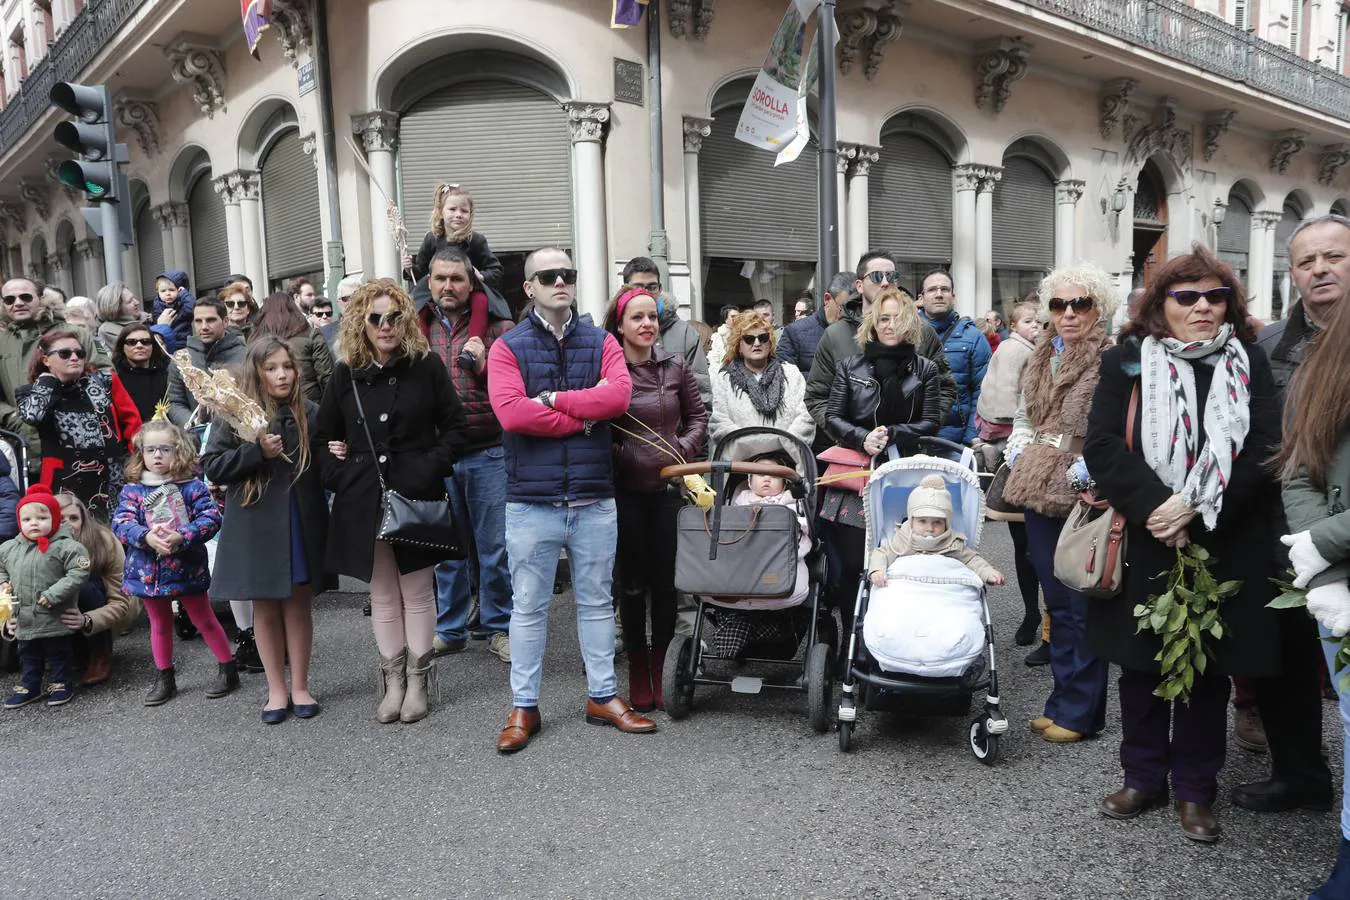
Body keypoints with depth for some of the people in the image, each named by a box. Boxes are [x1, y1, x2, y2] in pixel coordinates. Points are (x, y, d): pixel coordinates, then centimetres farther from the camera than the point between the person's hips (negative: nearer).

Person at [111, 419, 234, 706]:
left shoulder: (192, 486, -7)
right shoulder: (133, 490, 0)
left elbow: (211, 517, -15)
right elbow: (121, 522, -10)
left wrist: (181, 537, -28)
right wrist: (147, 537, -28)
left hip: (186, 567, -3)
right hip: (149, 571, 3)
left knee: (203, 619, 10)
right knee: (159, 624, 18)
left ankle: (227, 669, 23)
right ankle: (164, 679, 31)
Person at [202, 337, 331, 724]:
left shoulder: (310, 413, 2)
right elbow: (211, 466, -6)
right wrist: (257, 452, -18)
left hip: (301, 522, 1)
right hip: (256, 524, -1)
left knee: (297, 603, 9)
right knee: (265, 606, 9)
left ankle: (300, 687, 22)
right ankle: (276, 690, 23)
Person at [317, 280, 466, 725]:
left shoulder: (427, 365, -3)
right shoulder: (346, 374, 5)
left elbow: (455, 426, -1)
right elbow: (325, 435, 15)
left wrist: (432, 467, -12)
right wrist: (338, 475, 1)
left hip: (416, 496, -2)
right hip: (365, 500, 3)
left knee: (417, 592, 6)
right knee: (383, 595, 11)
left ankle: (417, 681, 19)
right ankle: (392, 680, 23)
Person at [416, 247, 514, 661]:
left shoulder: (497, 326, 1)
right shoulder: (417, 329, 9)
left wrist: (483, 364, -15)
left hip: (487, 452, -3)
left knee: (495, 546, 4)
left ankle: (499, 628, 19)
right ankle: (450, 629, 27)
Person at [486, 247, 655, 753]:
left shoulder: (601, 342, 7)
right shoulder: (508, 347, 0)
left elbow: (619, 395, -13)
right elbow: (511, 412, -17)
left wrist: (551, 398, -14)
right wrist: (584, 416, -12)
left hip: (594, 500, 2)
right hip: (531, 502, -2)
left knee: (597, 602, 14)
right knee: (529, 607, 8)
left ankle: (602, 696, 28)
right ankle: (523, 707, 22)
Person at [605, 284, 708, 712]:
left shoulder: (675, 366, 3)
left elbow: (698, 415, 12)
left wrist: (684, 449, -1)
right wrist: (618, 457, -11)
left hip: (670, 486, 2)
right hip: (627, 490, -2)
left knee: (666, 581, 7)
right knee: (632, 583, 7)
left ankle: (659, 671, 23)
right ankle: (638, 673, 22)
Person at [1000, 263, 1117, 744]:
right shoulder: (1040, 359, 13)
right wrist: (1019, 455, 7)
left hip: (1086, 500, -7)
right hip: (1039, 495, 7)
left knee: (1083, 606, 2)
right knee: (1057, 603, 16)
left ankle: (1079, 710, 16)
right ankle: (1064, 699, 28)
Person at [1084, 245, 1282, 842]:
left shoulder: (1248, 363, 4)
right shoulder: (1127, 361, 0)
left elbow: (1264, 450, -5)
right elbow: (1103, 446, -9)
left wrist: (1196, 511, -16)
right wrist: (1156, 507, -21)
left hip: (1223, 548, 1)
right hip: (1143, 545, 0)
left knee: (1208, 669, 11)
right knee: (1141, 664, 11)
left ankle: (1195, 789, 27)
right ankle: (1143, 777, 29)